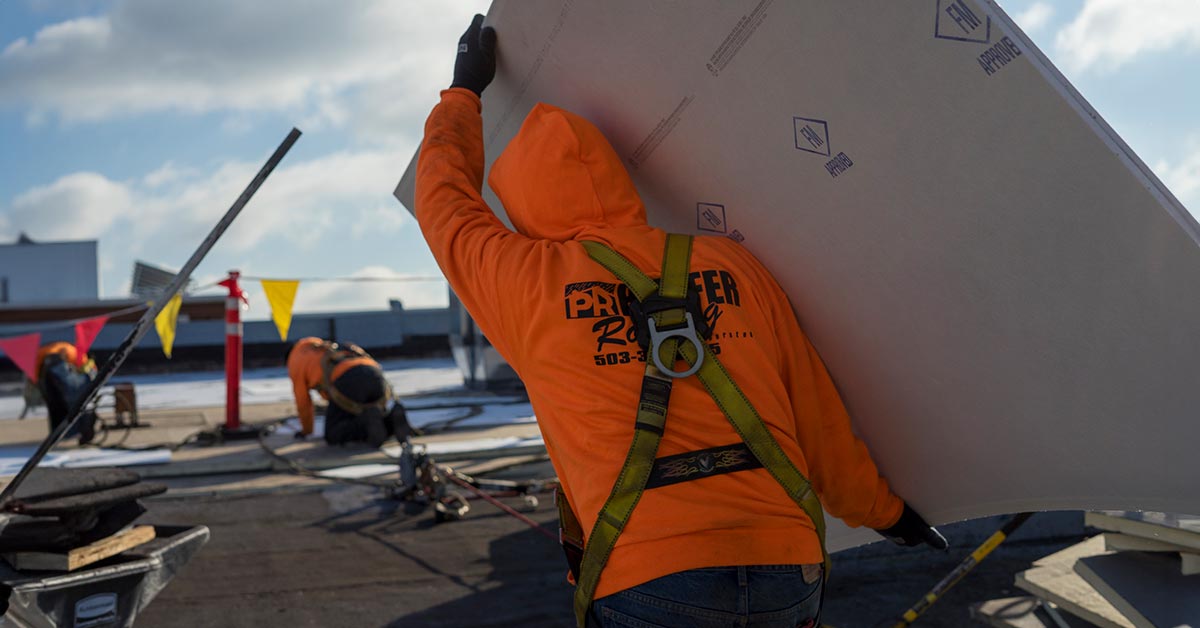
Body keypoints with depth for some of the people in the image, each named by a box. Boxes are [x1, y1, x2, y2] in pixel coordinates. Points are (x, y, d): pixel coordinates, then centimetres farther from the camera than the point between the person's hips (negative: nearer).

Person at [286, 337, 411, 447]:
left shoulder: (296, 359, 28)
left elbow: (303, 401, 30)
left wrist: (306, 430, 47)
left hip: (348, 383, -6)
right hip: (375, 377, 6)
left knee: (333, 436, 7)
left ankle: (369, 421, -18)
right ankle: (393, 415, -11)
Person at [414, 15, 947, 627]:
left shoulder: (528, 282, 3)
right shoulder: (731, 264, 10)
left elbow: (445, 202, 23)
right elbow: (815, 414, 17)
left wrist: (464, 94, 40)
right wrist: (881, 508, 33)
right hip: (788, 574, 4)